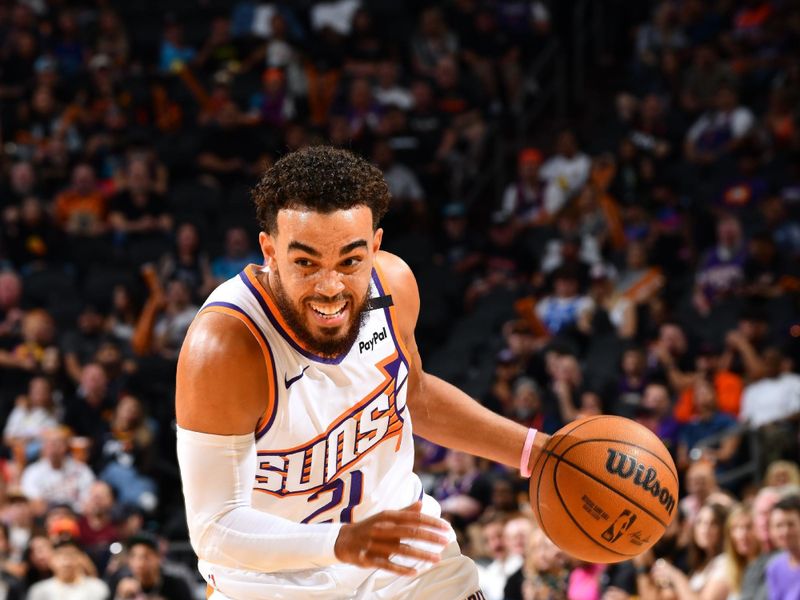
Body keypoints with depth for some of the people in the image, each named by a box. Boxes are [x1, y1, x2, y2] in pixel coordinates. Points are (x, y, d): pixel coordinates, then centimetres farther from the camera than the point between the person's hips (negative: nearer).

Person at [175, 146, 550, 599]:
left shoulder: (392, 284, -13)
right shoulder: (224, 349, -31)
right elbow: (214, 529, -30)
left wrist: (533, 451, 4)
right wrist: (343, 543, -43)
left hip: (406, 553, 4)